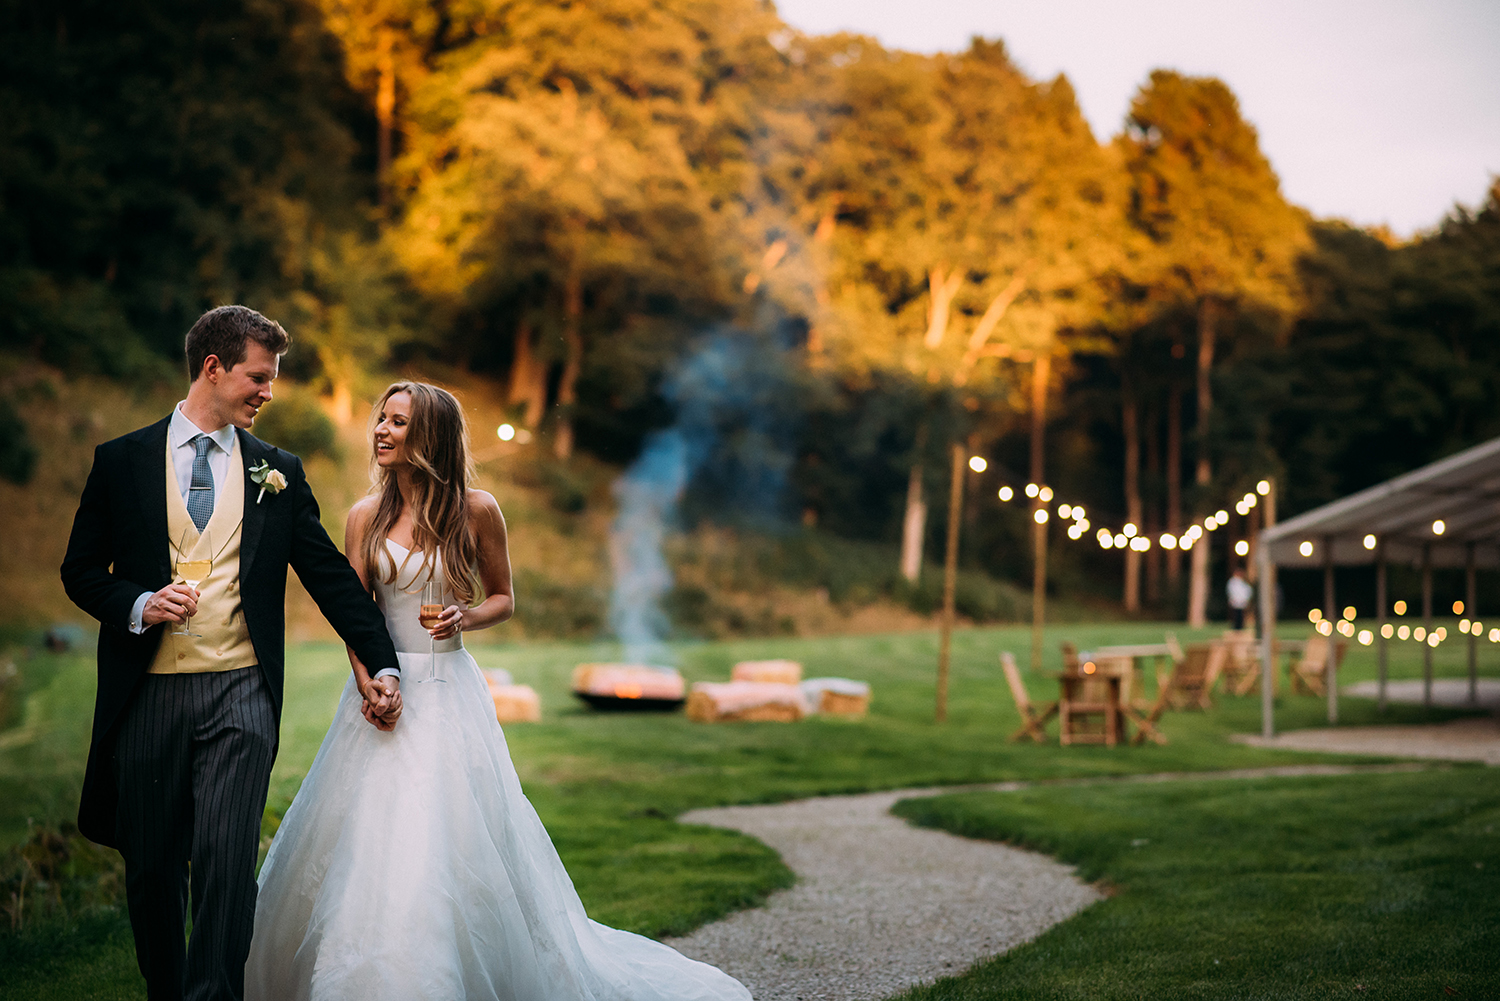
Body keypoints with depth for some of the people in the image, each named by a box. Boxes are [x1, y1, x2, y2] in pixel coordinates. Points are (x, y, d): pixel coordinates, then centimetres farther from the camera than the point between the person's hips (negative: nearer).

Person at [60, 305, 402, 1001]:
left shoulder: (279, 472, 9)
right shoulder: (122, 460, 6)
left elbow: (330, 575, 9)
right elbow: (81, 570, 8)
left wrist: (384, 664, 2)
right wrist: (139, 604, -12)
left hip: (240, 691, 0)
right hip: (147, 691, 0)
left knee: (227, 862, -10)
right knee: (151, 866, 8)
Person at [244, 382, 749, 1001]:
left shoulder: (476, 510, -2)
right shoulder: (366, 516, 4)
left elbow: (504, 599, 9)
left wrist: (466, 616, -13)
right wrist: (368, 686, -12)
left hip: (448, 693, -2)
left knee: (446, 845, -4)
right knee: (363, 844, 3)